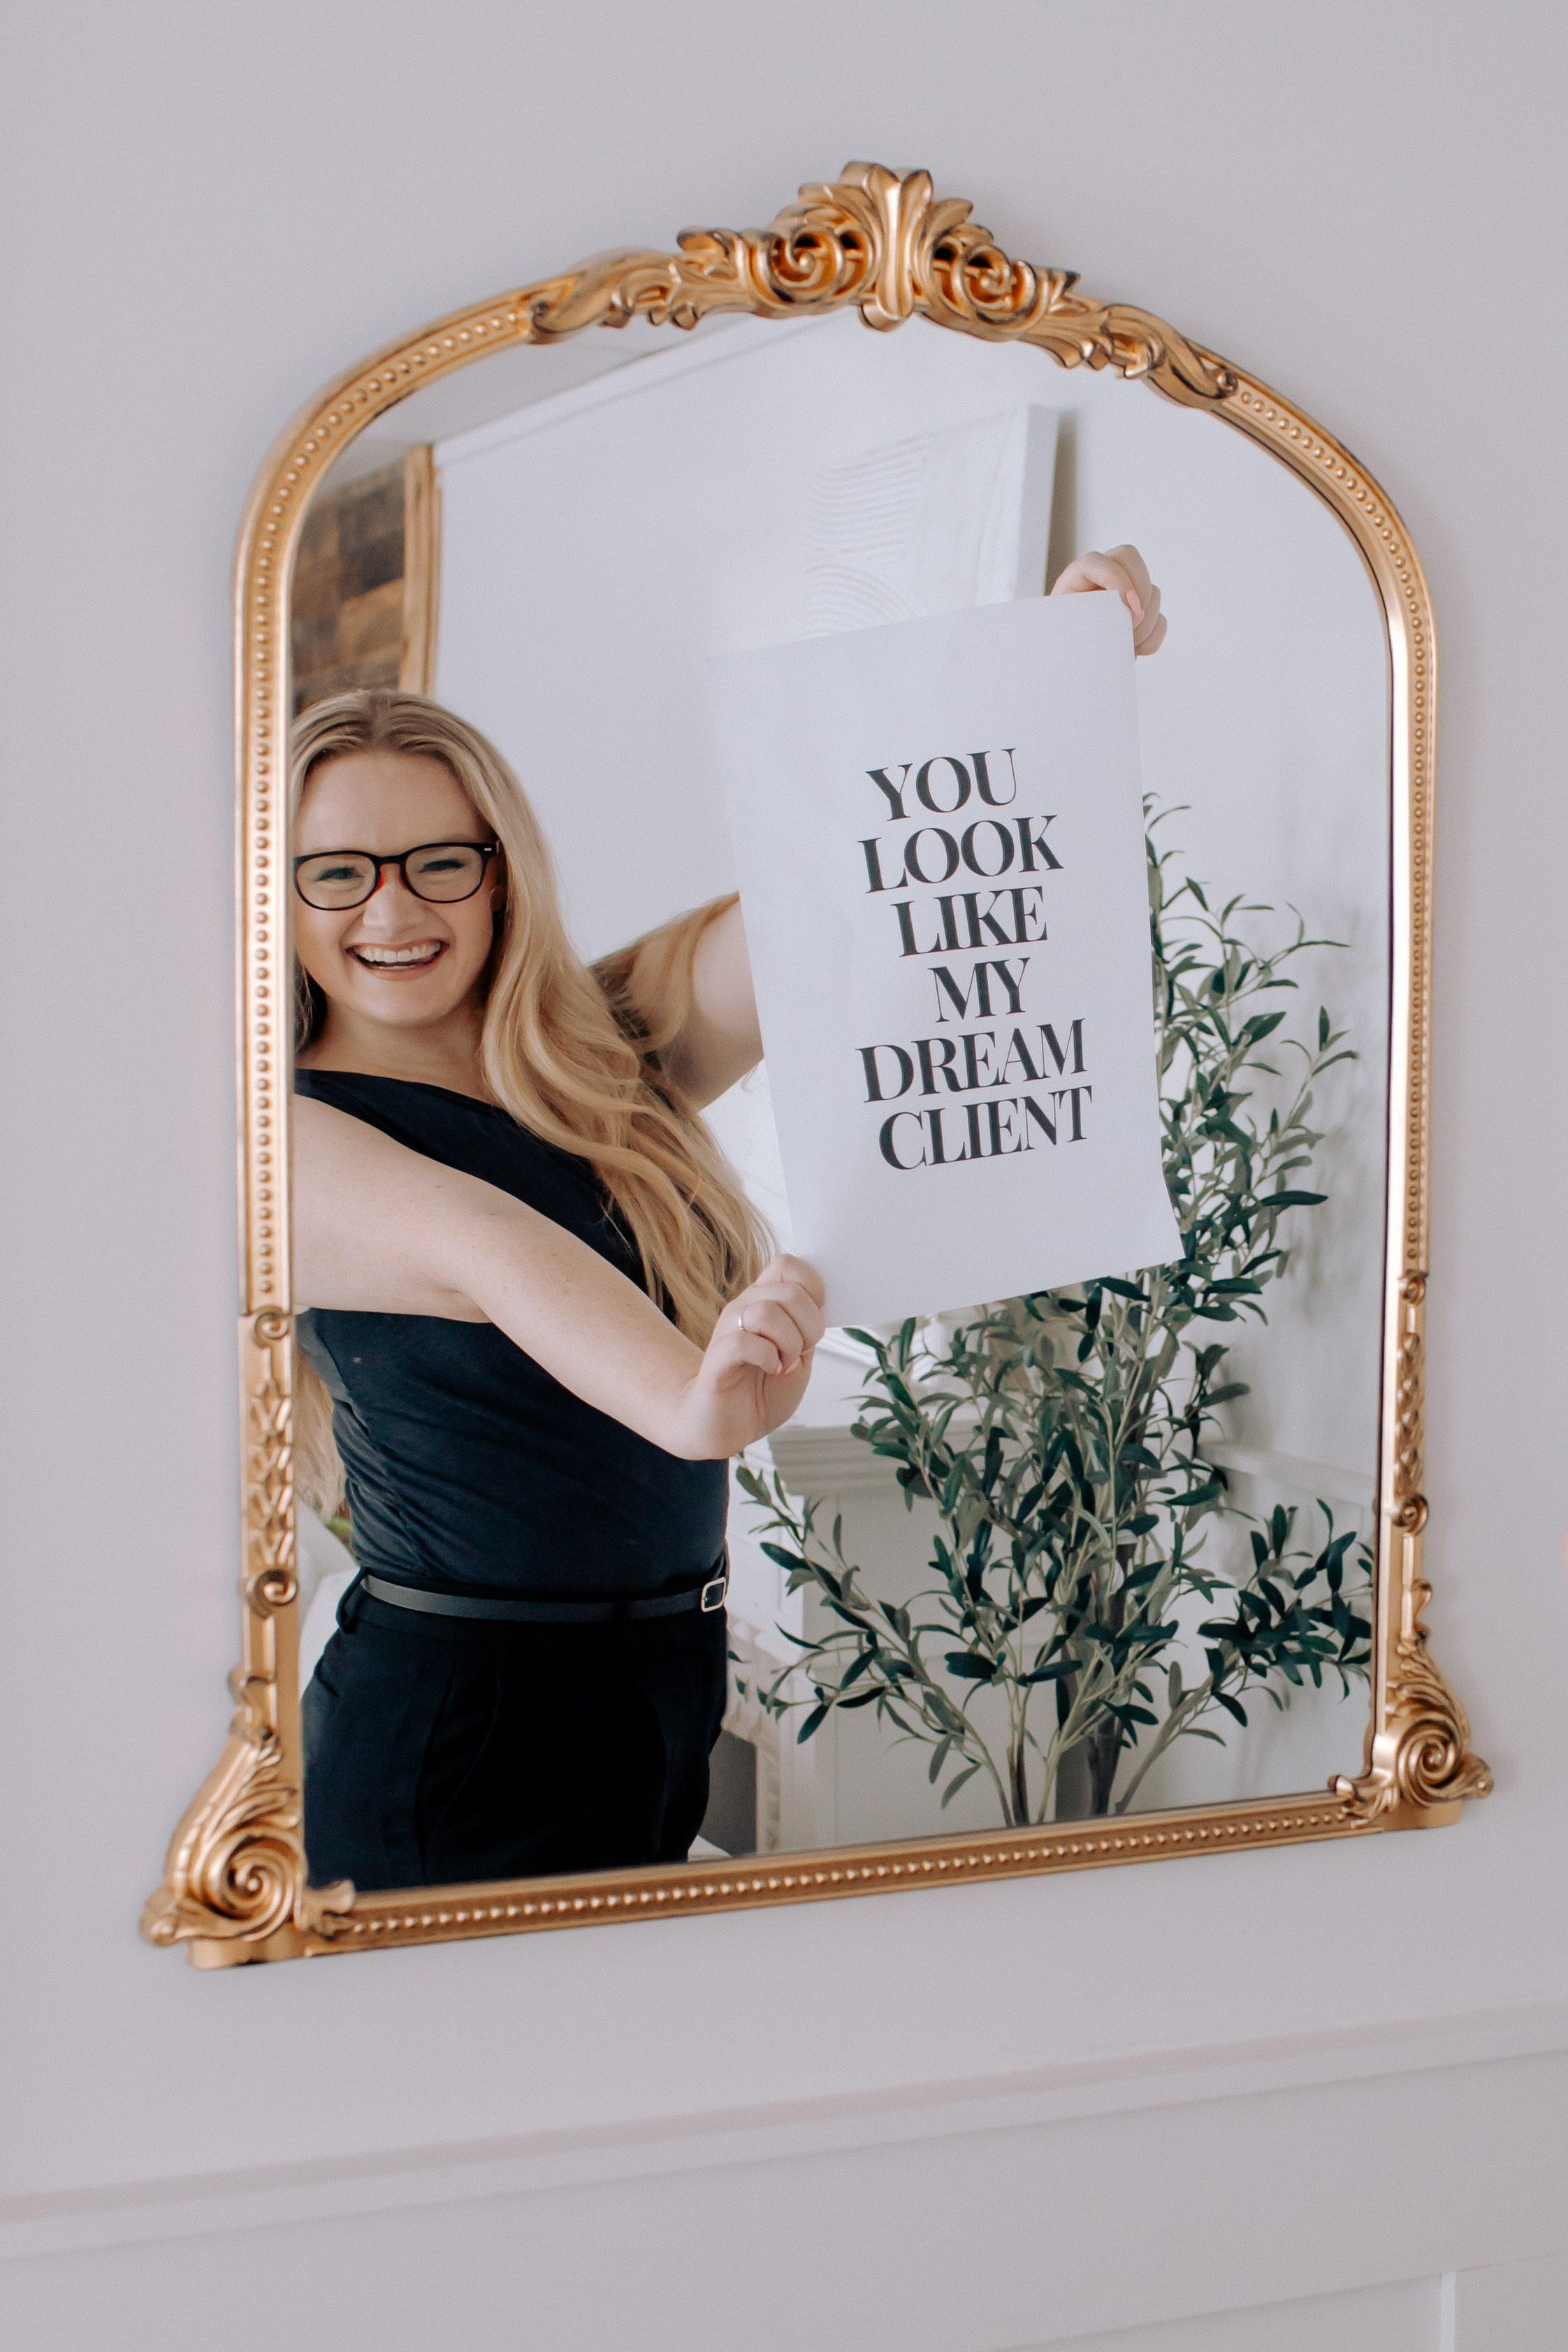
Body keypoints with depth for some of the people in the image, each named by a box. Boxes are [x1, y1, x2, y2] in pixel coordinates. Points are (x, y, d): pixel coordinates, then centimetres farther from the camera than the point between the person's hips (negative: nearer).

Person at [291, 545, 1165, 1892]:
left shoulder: (612, 1055, 3)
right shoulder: (291, 1134, -10)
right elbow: (481, 1251, -30)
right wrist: (691, 1405, -48)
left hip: (669, 1703, 5)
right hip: (456, 1725, -5)